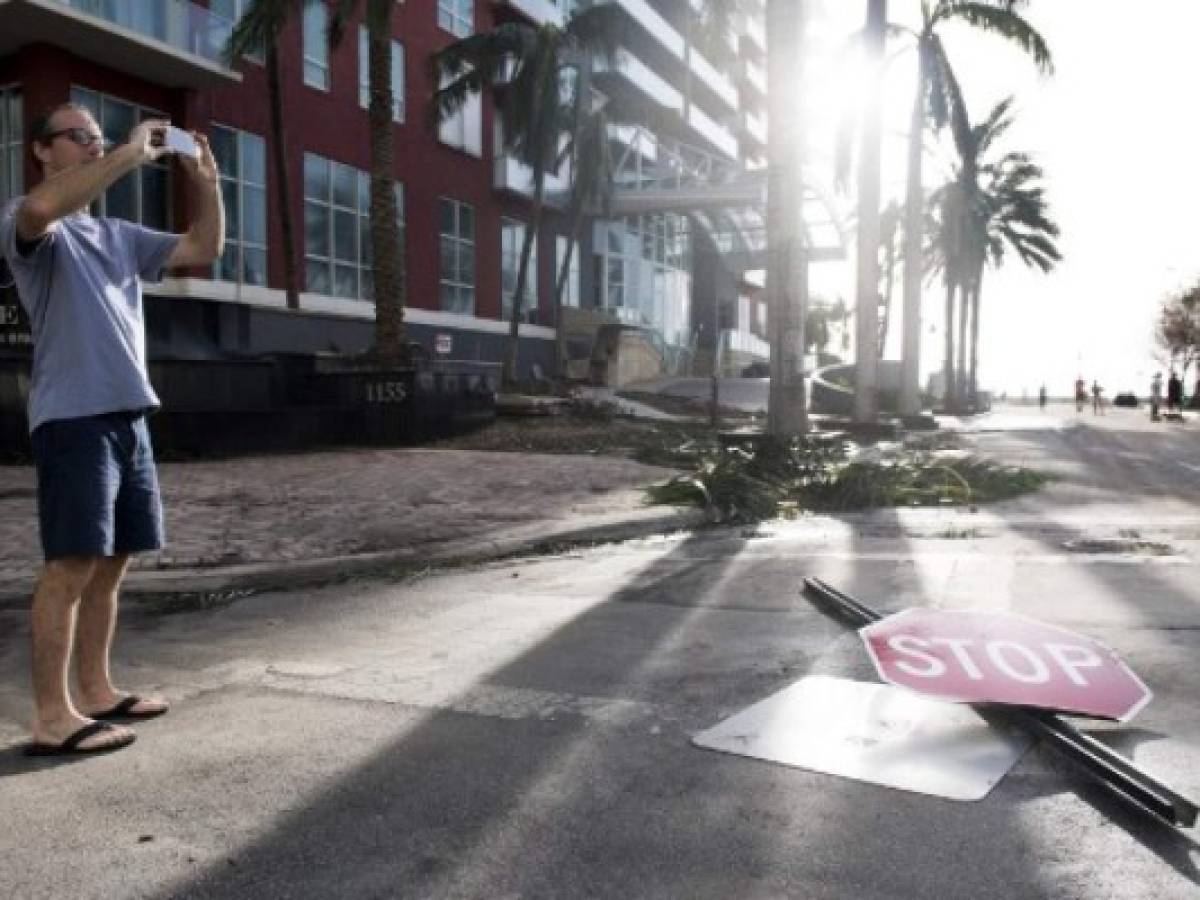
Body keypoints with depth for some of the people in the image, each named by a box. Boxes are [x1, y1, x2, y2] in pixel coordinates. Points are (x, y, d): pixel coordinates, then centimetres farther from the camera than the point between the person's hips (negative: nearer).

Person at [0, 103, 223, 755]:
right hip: (74, 417, -8)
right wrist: (133, 153, -20)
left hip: (130, 416, 8)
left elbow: (203, 249, 20)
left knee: (110, 563, 10)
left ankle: (95, 692, 20)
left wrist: (205, 181, 7)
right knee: (71, 564, -9)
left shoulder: (119, 235, 22)